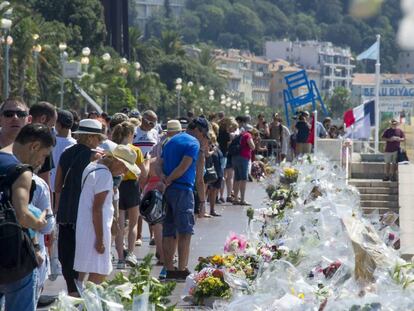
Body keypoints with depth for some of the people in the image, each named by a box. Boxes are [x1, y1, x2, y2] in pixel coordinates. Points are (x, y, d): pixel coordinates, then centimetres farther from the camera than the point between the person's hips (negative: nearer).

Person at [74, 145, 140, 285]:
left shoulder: (91, 166, 13)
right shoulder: (104, 175, -16)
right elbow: (97, 209, -20)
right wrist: (100, 239, -18)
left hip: (83, 228, 10)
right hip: (94, 230, -10)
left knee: (83, 271, 14)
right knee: (99, 273, -8)